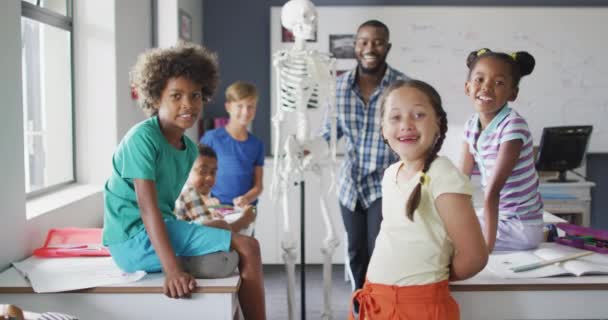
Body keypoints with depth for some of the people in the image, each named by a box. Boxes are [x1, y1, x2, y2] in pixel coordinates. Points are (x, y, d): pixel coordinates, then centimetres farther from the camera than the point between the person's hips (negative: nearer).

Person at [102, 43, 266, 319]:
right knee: (247, 248, -14)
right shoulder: (143, 139, -16)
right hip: (135, 239, -9)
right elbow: (148, 208, -24)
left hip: (160, 232, 9)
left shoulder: (189, 148, 9)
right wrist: (173, 270, -32)